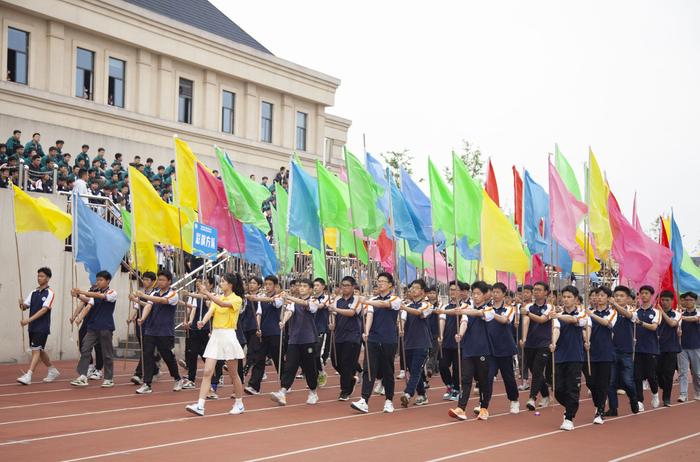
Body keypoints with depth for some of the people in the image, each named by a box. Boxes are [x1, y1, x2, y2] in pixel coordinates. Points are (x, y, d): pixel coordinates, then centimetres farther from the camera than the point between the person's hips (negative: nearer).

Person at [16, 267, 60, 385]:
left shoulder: (50, 293, -8)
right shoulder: (33, 292, 12)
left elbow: (44, 309, -17)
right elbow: (25, 306, 9)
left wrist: (29, 319, -25)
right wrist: (21, 304, -16)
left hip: (42, 327, -7)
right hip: (32, 327, 7)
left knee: (36, 350, -12)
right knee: (40, 351, 14)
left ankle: (28, 376, -18)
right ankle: (53, 371, 29)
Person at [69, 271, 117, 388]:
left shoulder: (112, 293, -6)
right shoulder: (95, 293, 9)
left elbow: (100, 296, -24)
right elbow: (88, 306, -2)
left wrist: (81, 292, -32)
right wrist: (80, 318, -20)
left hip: (106, 327, -5)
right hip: (92, 326, 5)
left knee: (107, 354, 2)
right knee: (85, 350, -7)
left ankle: (109, 379, 13)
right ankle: (82, 377, -8)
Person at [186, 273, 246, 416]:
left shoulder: (237, 299, -6)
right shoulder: (217, 298, 12)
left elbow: (223, 304, -26)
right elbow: (210, 311, -5)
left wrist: (207, 293, -34)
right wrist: (203, 321, -26)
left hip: (228, 336, -5)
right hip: (215, 336, 5)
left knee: (233, 373, 5)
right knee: (207, 372, -4)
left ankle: (239, 404, 20)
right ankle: (200, 406, -9)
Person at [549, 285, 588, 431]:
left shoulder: (581, 314, 0)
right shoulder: (558, 316, 9)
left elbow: (575, 320, -23)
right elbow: (556, 329, -10)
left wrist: (559, 316, -41)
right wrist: (553, 343, -31)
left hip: (575, 357, -3)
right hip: (560, 357, 3)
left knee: (573, 389, -5)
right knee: (559, 391, 5)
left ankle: (569, 419, 3)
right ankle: (570, 408, 32)